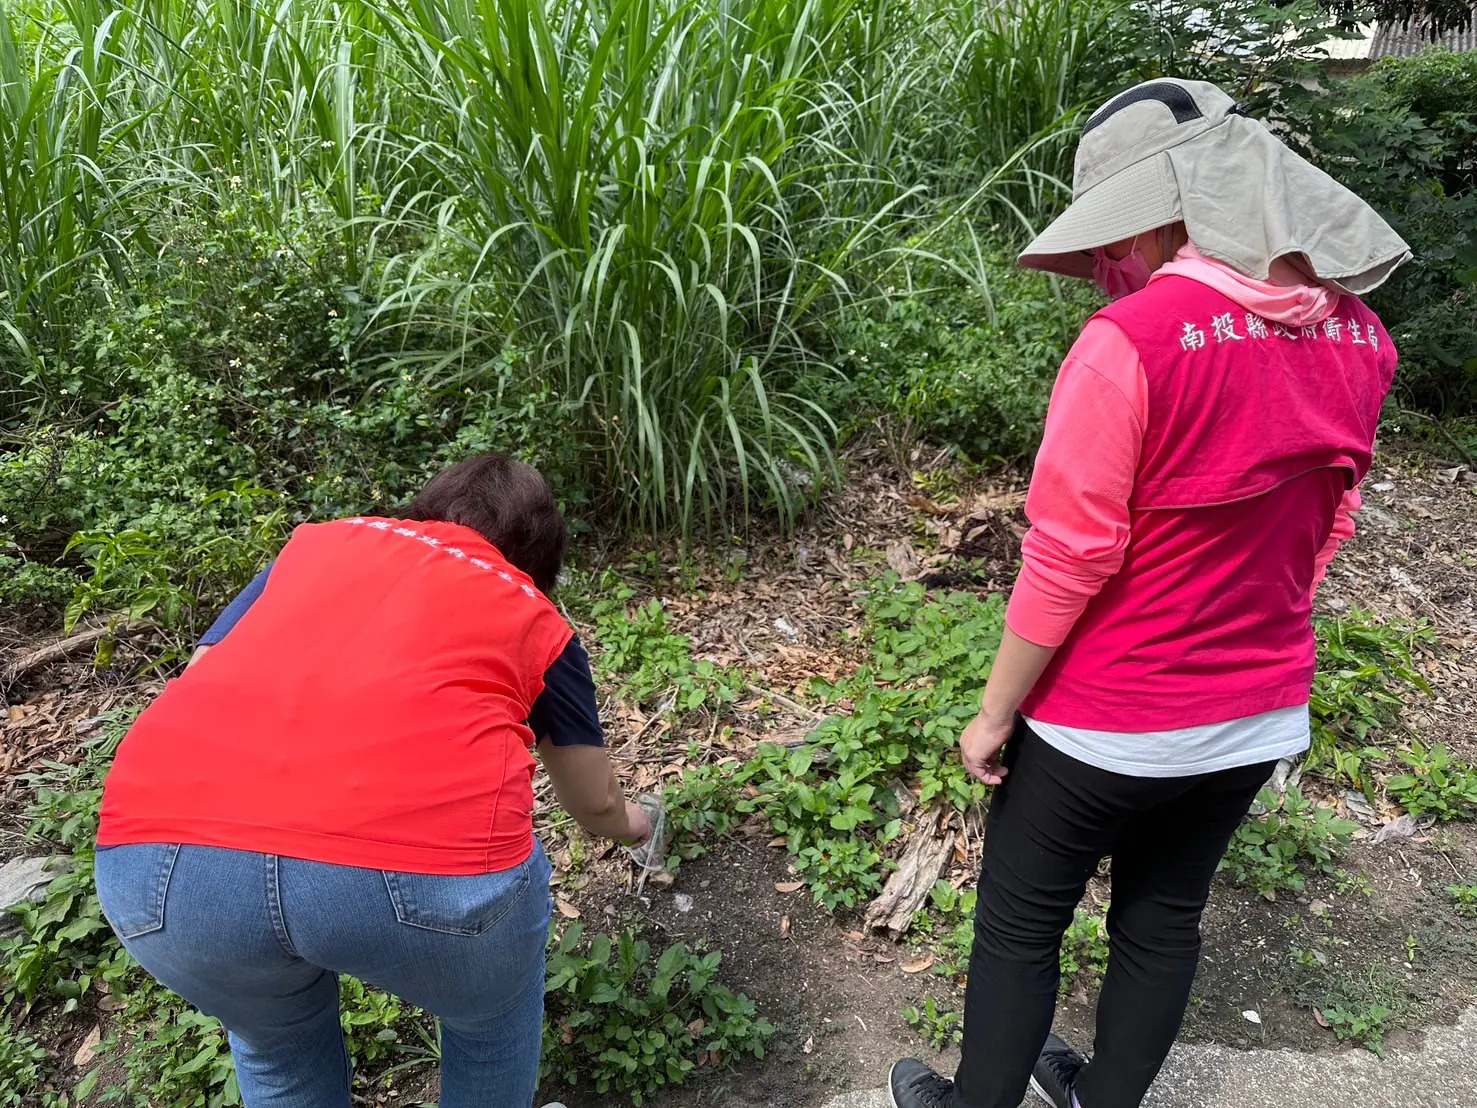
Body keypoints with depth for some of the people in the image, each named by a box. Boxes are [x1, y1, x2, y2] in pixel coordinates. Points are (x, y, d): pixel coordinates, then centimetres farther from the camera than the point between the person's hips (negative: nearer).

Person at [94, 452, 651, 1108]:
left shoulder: (316, 541, 29)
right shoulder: (535, 617, 24)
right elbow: (595, 803, 37)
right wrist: (627, 824, 59)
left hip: (158, 863, 3)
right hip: (421, 867, -2)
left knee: (276, 1043, 35)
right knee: (493, 1021, 32)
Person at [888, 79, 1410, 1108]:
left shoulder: (1133, 342, -25)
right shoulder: (1357, 335, -2)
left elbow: (1068, 556, -22)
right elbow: (1323, 527, 8)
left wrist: (995, 712, -10)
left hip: (1106, 725, -6)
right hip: (1256, 720, 7)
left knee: (1020, 926, 15)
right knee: (1165, 919, 24)